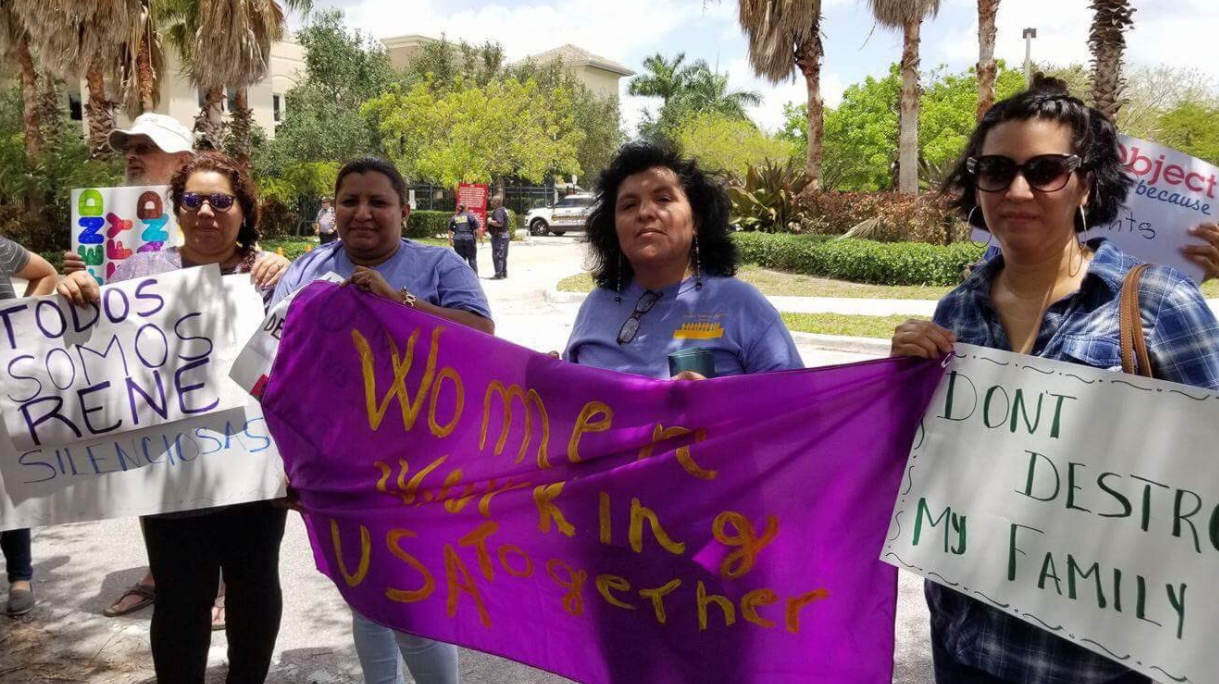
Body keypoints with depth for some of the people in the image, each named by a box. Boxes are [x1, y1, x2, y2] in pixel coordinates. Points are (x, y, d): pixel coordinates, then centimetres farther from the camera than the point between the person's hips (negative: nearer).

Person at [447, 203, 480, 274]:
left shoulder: (453, 218, 9)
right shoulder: (470, 216, 1)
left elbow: (450, 231, 9)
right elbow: (477, 228, -4)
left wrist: (450, 240, 17)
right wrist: (481, 237, 5)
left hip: (457, 239, 2)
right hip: (469, 238, -2)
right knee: (472, 258, 4)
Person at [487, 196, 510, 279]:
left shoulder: (498, 211, -18)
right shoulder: (503, 210, 15)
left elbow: (499, 223, -30)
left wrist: (490, 221, -16)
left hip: (499, 236, -11)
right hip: (505, 234, 11)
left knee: (497, 256, -8)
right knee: (503, 256, 15)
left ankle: (499, 274, -9)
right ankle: (504, 273, 21)